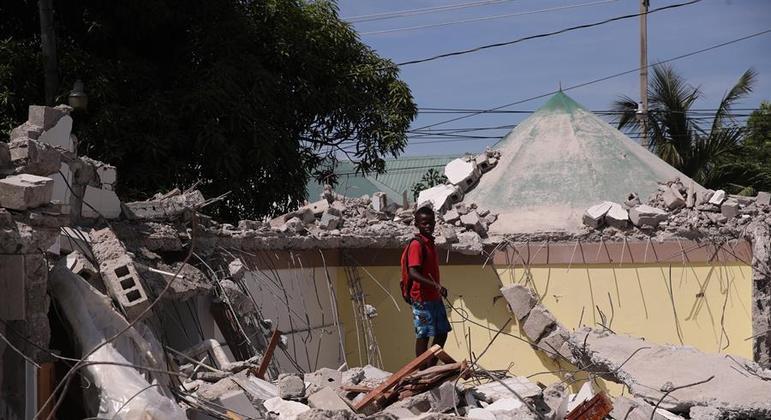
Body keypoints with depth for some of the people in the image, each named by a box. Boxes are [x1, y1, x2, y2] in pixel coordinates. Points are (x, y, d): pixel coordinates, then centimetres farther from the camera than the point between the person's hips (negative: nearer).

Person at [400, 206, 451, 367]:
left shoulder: (430, 242, 13)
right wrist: (435, 285, -35)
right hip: (422, 298, -9)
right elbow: (413, 273, -26)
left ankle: (431, 367, 22)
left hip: (434, 297, 9)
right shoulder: (416, 244, -15)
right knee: (423, 335, -4)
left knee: (442, 332, 13)